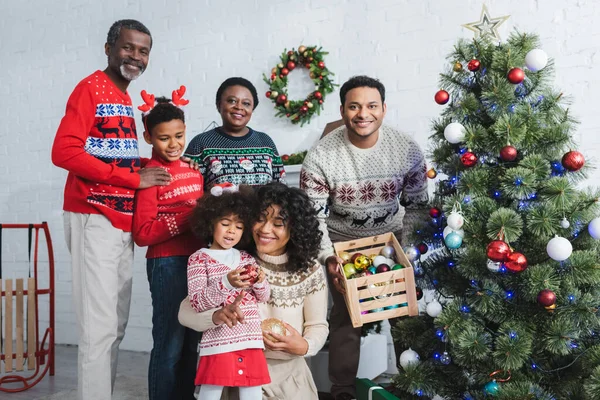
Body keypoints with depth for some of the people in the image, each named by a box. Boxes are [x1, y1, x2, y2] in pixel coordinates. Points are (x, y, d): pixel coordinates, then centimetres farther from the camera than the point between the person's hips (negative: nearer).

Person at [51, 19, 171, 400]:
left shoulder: (127, 100, 18)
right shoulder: (91, 88, -6)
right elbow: (64, 151, -18)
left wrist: (165, 160, 4)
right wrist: (133, 178, -17)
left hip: (124, 222, 8)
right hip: (95, 220, -8)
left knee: (116, 327, 13)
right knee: (99, 328, -6)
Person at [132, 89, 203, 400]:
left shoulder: (192, 167, 10)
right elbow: (142, 234, -15)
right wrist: (186, 219, -21)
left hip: (197, 258, 7)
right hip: (167, 262, -7)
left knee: (192, 339, 16)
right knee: (170, 342, 1)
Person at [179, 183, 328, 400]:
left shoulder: (310, 272, -6)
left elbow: (318, 325, 3)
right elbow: (186, 311, -13)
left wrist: (304, 347, -18)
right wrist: (216, 315, -34)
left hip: (289, 374, 2)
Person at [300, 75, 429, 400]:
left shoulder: (407, 150, -14)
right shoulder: (321, 156, -21)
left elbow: (417, 204, -3)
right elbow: (313, 216, -15)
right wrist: (328, 258, -25)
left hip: (389, 237, 2)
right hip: (342, 242, -2)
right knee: (346, 314, -1)